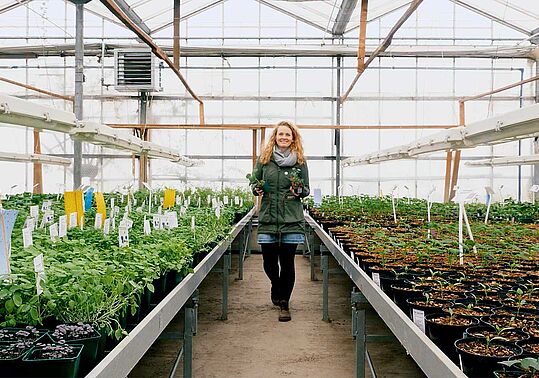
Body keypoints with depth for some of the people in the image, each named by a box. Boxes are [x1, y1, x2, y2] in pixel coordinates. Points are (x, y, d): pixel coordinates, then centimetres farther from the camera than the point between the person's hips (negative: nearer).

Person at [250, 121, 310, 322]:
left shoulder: (300, 161, 5)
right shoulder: (264, 158, 6)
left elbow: (306, 190, 11)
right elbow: (255, 183, 14)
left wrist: (299, 191, -11)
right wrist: (257, 189, -8)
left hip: (292, 220, -1)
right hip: (267, 218, 1)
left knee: (287, 263, 0)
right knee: (269, 263, 7)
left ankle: (284, 303, 15)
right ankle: (277, 288, 39)